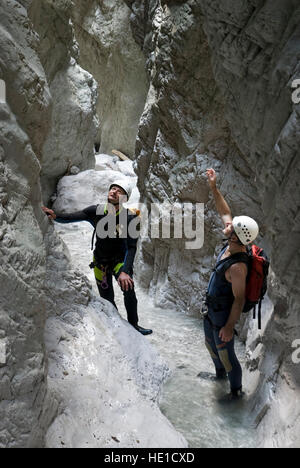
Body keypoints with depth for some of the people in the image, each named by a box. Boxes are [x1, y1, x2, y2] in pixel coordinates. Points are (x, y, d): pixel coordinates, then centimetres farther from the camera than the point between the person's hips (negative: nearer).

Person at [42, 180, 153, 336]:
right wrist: (55, 216, -36)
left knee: (128, 288, -21)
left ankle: (133, 324, 1)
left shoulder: (130, 218, -21)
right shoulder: (96, 211, -13)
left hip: (120, 260, -2)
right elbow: (70, 217, -14)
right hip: (100, 260, 2)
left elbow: (131, 247, -25)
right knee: (107, 298, 6)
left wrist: (125, 271, -37)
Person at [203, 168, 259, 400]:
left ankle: (236, 390, 38)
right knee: (211, 343, 30)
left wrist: (229, 327, -19)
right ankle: (220, 374, 57)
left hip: (223, 315, -9)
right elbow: (225, 212, -1)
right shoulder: (232, 244, -13)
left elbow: (239, 299, -28)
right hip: (211, 310, 9)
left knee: (226, 354, 12)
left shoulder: (238, 266, -37)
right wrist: (213, 187, -4)